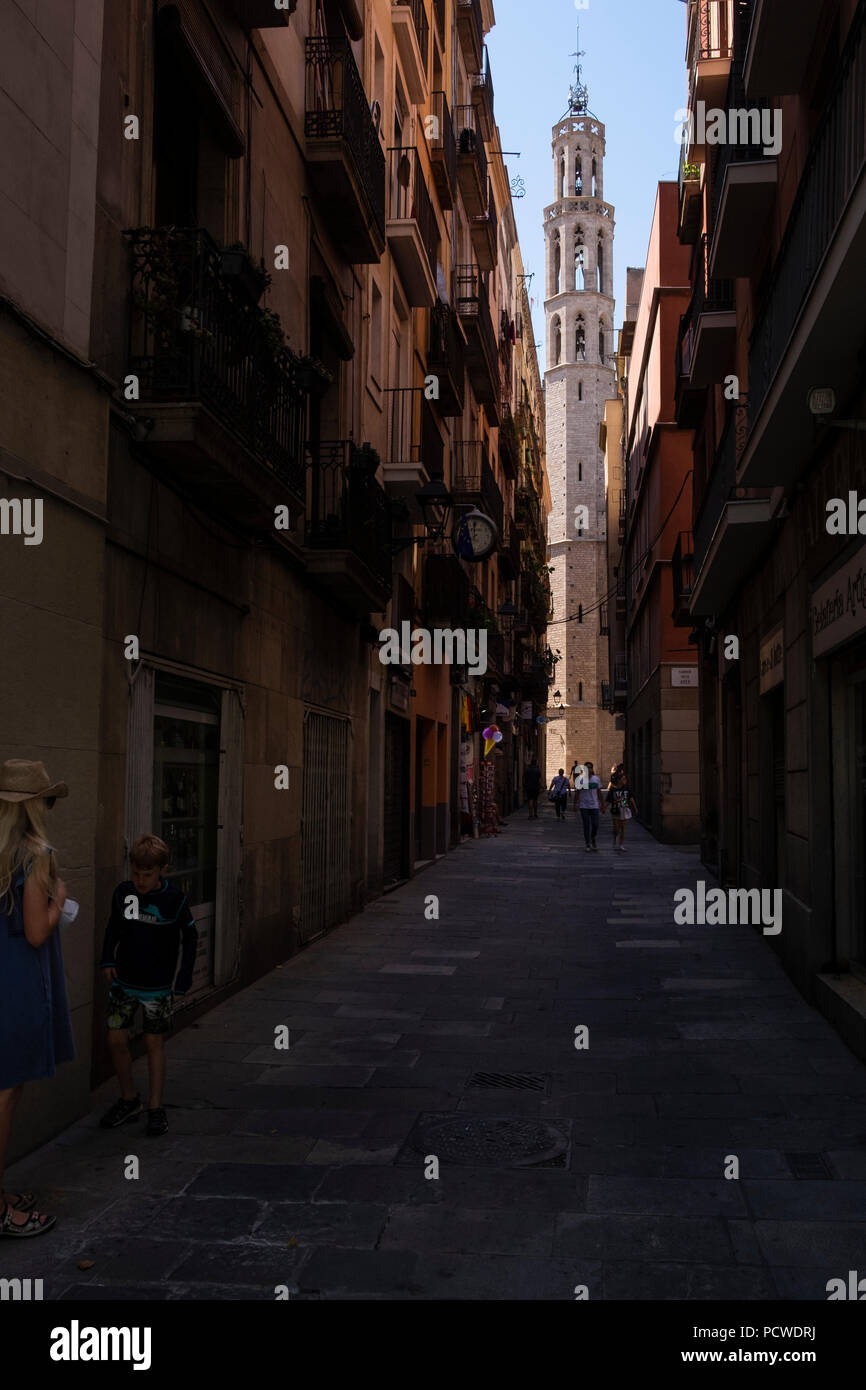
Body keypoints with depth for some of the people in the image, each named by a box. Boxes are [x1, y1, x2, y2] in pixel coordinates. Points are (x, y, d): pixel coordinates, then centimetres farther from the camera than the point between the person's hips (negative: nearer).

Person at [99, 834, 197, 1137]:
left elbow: (190, 936, -3)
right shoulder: (123, 893, -5)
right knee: (116, 1039, 2)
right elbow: (113, 928, 11)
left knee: (154, 1043, 4)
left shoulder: (174, 899, -13)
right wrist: (107, 959, -1)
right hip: (123, 982, 3)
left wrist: (184, 978, -6)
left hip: (157, 986, -3)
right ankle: (129, 1100, 22)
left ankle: (156, 1108, 16)